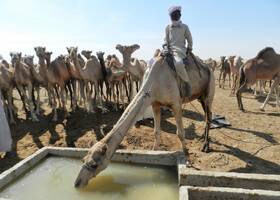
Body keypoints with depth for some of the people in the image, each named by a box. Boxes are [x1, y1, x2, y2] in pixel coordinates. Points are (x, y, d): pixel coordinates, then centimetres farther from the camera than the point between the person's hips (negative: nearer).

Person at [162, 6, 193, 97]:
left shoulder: (184, 27, 10)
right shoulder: (168, 27, 16)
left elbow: (189, 40, 16)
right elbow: (165, 40, 12)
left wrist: (188, 50, 8)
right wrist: (165, 47, -7)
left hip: (179, 49, -4)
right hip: (168, 50, 5)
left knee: (178, 63, -39)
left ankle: (187, 83, -22)